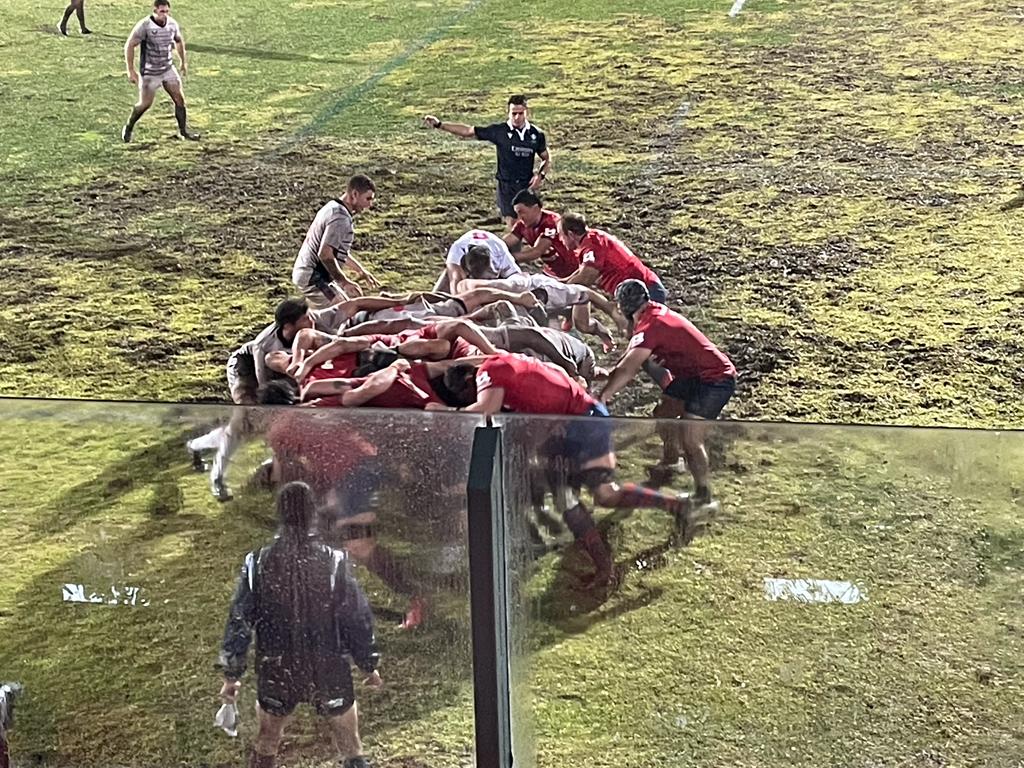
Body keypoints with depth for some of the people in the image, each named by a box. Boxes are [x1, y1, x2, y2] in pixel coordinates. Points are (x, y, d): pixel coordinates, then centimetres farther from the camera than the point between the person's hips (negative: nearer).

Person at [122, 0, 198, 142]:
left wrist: (183, 61, 21)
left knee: (179, 98, -3)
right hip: (149, 72, -5)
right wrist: (131, 70, -16)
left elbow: (179, 41, 18)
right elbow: (129, 46, -14)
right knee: (145, 104, 1)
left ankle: (184, 130, 9)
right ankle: (128, 128, 23)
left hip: (168, 69, 5)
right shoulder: (145, 25, -19)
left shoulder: (172, 24, -3)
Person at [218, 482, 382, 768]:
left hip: (276, 673, 2)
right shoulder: (334, 562, -16)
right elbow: (358, 619, -9)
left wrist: (232, 674, 7)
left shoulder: (258, 563, -10)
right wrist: (369, 665, 7)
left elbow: (239, 622, -5)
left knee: (265, 744, 24)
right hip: (330, 672, -2)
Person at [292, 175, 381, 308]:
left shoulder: (333, 207, 12)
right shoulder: (341, 218, -21)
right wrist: (345, 282, -20)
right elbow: (325, 254, -28)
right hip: (314, 278, -10)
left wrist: (361, 271, 23)